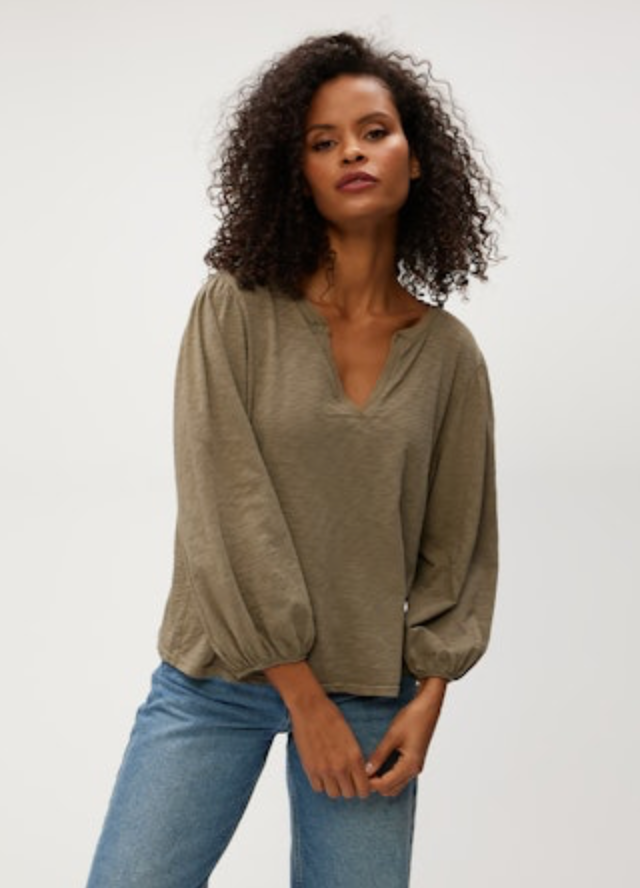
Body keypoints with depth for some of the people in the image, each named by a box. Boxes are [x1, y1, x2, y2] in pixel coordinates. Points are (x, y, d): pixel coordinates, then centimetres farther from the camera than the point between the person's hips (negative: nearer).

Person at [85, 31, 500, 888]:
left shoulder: (450, 355, 1)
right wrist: (305, 698, -13)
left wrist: (428, 697, -5)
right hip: (218, 682, -1)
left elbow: (458, 545, 6)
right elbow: (227, 512, -12)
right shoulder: (234, 310, -6)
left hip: (371, 693, 2)